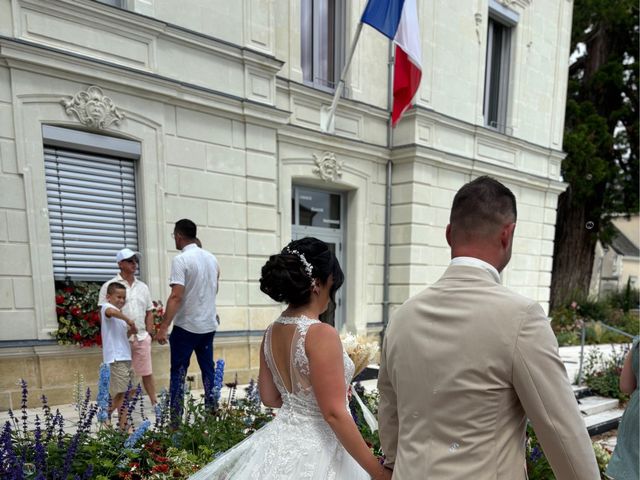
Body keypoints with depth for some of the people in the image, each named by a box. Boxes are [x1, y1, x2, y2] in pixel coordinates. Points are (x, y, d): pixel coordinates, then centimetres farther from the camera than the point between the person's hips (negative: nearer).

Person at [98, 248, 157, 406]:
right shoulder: (109, 286, -4)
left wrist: (149, 331, 6)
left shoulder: (143, 286, 11)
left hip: (141, 337, 4)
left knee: (147, 372, 9)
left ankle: (155, 402, 18)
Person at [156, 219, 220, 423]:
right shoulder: (211, 258, 7)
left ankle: (176, 420, 7)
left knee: (178, 373, 4)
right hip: (209, 324, 6)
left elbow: (176, 296, -21)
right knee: (208, 371, 13)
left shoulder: (181, 259, -13)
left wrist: (163, 327, -20)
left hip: (186, 326, -6)